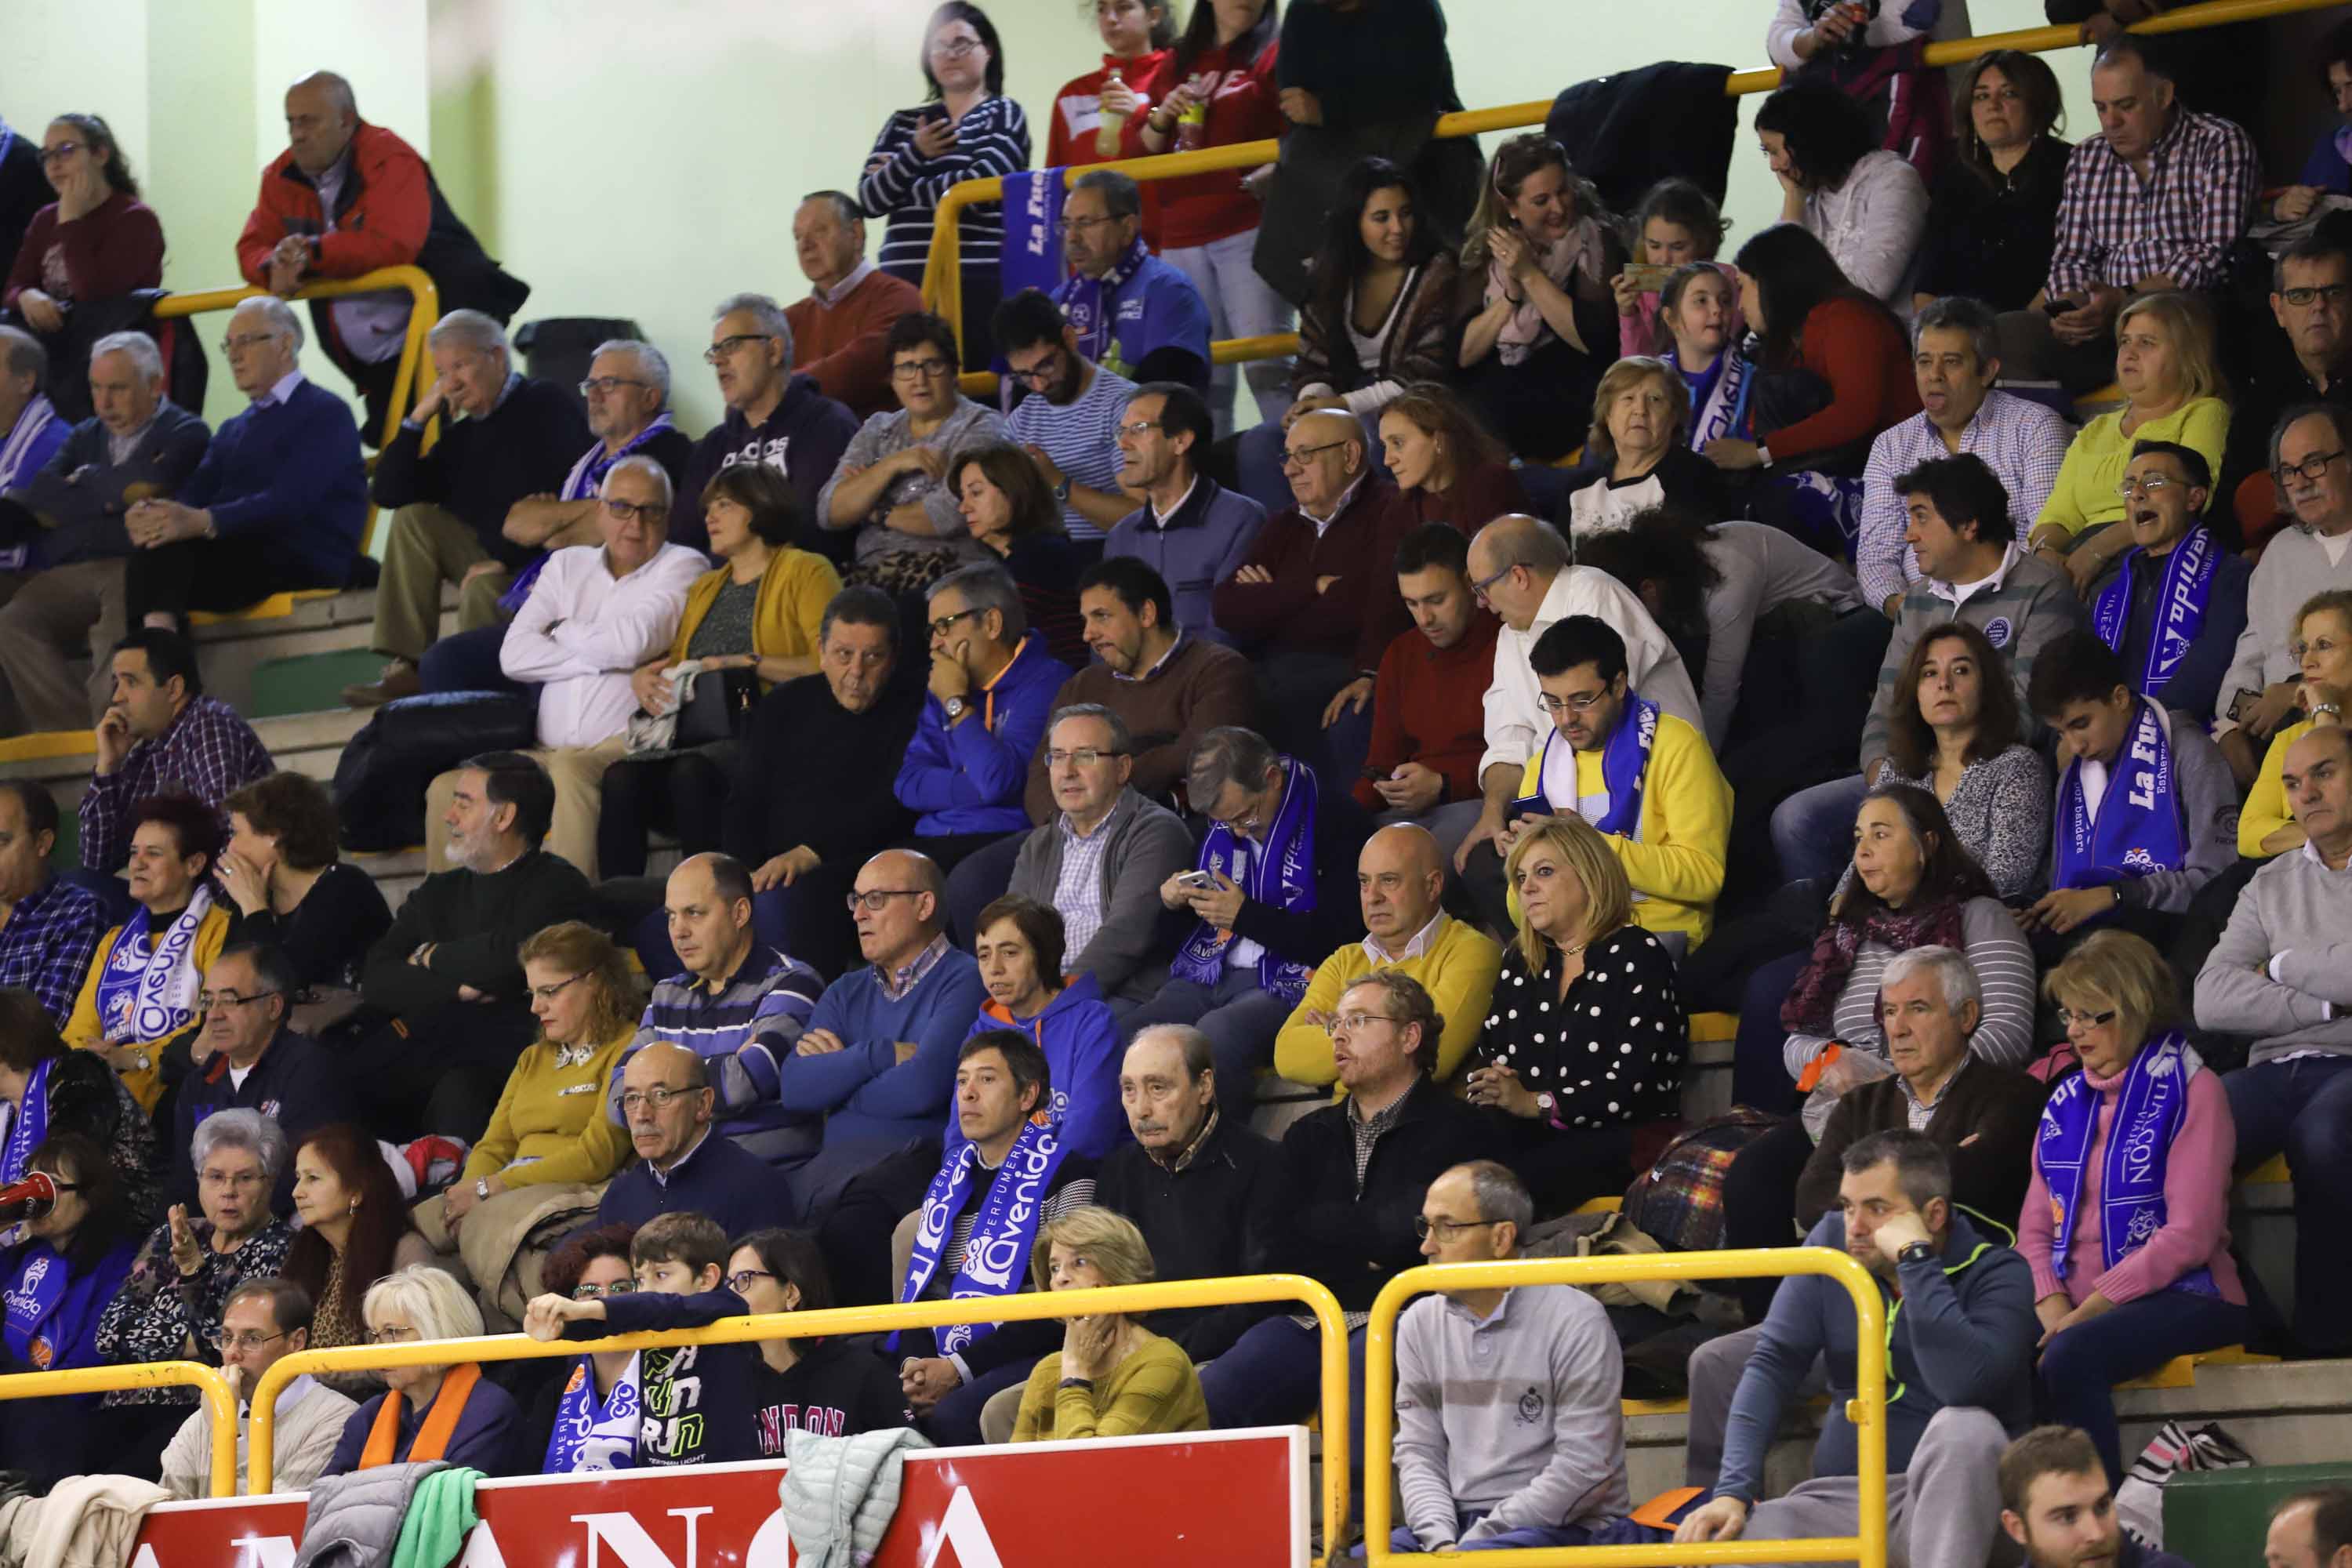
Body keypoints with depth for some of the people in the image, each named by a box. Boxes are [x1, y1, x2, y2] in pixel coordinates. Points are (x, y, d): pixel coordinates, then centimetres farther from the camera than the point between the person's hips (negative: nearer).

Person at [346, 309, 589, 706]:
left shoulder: (547, 406, -4)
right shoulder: (462, 434, 18)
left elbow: (562, 497, -18)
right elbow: (388, 493, 11)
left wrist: (506, 559, -20)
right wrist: (419, 417, 5)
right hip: (493, 559, 8)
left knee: (483, 589, -36)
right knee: (413, 518, -6)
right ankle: (407, 670, -13)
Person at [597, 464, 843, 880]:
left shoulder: (806, 572, 7)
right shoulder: (705, 587, 31)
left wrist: (750, 664, -12)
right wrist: (643, 676, 9)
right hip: (691, 738, 6)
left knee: (691, 773, -37)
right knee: (622, 776, -26)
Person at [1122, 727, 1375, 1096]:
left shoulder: (1335, 820, -8)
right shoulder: (1224, 820, 13)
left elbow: (1339, 939, -12)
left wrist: (1245, 916, -13)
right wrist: (1174, 898, 4)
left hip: (1285, 985, -6)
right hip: (1206, 979, 7)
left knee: (1216, 1037, -37)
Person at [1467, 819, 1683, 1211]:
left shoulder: (1637, 955, 0)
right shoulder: (1518, 961, 22)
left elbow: (1634, 1082, -11)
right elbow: (1488, 1056, 16)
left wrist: (1536, 1103, -19)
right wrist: (1491, 1089, -10)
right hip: (1531, 1135, 5)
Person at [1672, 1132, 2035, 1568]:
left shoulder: (1998, 1274, -10)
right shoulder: (1832, 1242, 4)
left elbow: (1964, 1387, -30)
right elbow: (1773, 1365, -3)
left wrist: (1916, 1259, -26)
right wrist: (1734, 1490, -16)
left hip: (1958, 1497, -3)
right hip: (1841, 1497, 3)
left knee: (1966, 1429, -37)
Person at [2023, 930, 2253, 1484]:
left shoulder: (2191, 1091, -2)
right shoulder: (2066, 1102, 18)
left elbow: (2189, 1236, -11)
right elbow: (2035, 1229, 13)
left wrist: (2088, 1310, -15)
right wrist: (2054, 1309, -8)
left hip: (2180, 1296, -5)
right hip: (2077, 1309, 5)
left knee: (2071, 1356, -35)